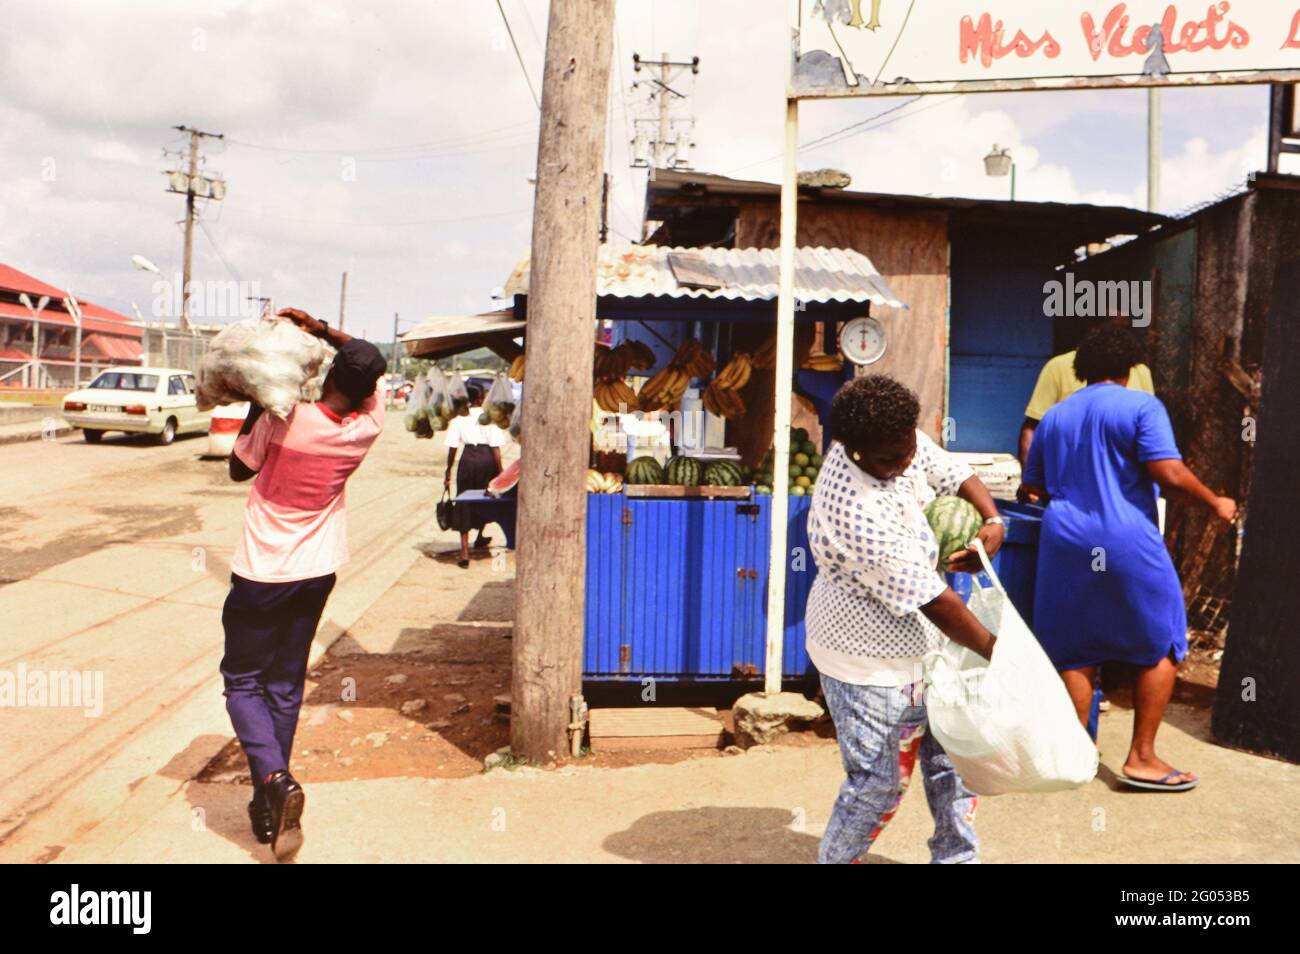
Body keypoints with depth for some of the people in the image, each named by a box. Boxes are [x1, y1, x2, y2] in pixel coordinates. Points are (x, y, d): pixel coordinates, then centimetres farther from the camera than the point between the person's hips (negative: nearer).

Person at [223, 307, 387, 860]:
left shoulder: (285, 419, -19)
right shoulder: (369, 425, -8)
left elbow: (239, 469, -1)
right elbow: (370, 368, 12)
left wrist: (258, 406, 4)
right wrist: (322, 330, 4)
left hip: (262, 572, -4)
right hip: (317, 572, 4)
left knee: (243, 680, 9)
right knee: (286, 685, 15)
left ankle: (275, 779, -14)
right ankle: (269, 810, 21)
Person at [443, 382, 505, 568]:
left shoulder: (458, 418, 3)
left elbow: (452, 447, -1)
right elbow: (496, 446, -5)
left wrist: (448, 472, 5)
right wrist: (500, 471, 0)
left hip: (468, 458, 0)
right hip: (487, 457, 0)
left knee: (464, 503, 5)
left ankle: (464, 551, -3)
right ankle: (479, 538, 42)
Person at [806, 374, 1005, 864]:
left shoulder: (900, 443, -11)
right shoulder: (857, 515, -36)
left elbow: (953, 472, 7)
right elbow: (933, 601, -29)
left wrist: (992, 521, -12)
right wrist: (995, 650, -17)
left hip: (917, 644, 9)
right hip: (871, 663, -9)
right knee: (879, 782, 5)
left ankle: (955, 855, 38)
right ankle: (835, 859, 30)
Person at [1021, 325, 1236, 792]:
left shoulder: (1054, 417, 14)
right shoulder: (1141, 406, -3)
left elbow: (1034, 486, 18)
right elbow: (1169, 474, -13)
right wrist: (1215, 504, 2)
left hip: (1066, 544, 5)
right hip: (1127, 544, -4)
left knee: (1076, 652, 11)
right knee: (1161, 646, 11)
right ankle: (1141, 758, 13)